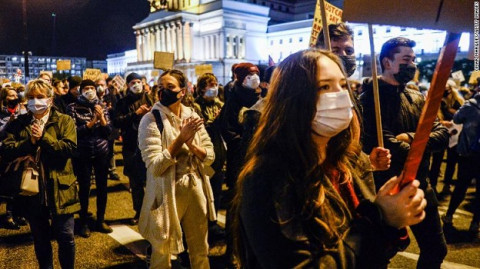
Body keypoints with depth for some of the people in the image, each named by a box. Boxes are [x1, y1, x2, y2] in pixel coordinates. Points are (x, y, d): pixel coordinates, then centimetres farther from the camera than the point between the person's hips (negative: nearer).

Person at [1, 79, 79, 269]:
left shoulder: (64, 121, 0)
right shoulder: (18, 124, 8)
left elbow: (70, 148, -14)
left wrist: (43, 137, -18)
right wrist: (30, 142, -16)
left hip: (59, 189, -3)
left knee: (66, 237, 6)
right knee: (40, 238, 18)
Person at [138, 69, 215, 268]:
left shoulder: (193, 116, 2)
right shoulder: (151, 120, -12)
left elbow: (210, 156, 1)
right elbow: (155, 167, -20)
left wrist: (191, 144, -17)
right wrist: (180, 139, -23)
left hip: (196, 188, 4)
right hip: (168, 192, -4)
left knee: (200, 249, 19)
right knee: (162, 250, 14)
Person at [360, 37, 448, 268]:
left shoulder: (417, 98, 8)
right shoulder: (371, 98, -15)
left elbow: (442, 135, -1)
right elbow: (385, 144, -26)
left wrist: (411, 137, -19)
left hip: (419, 187, 7)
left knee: (436, 250, 20)